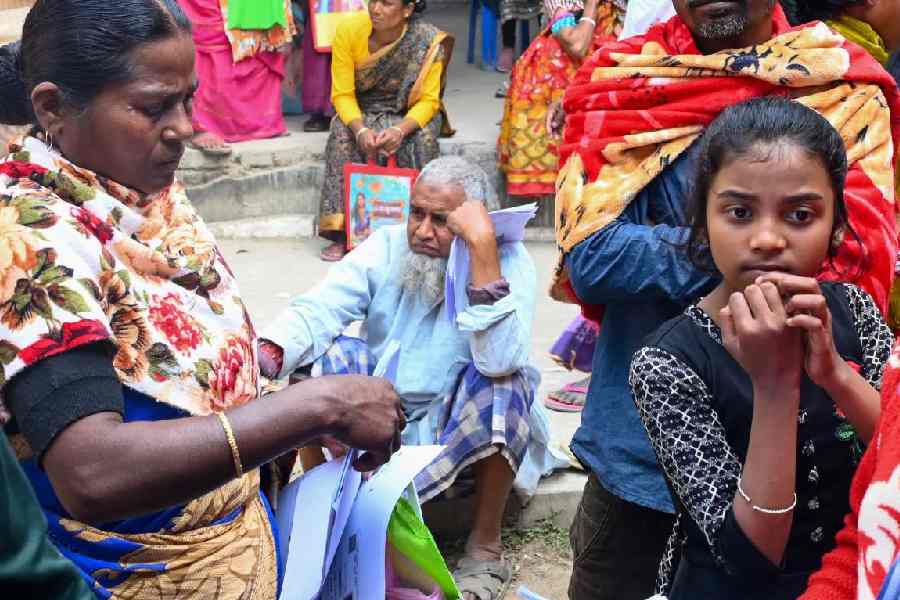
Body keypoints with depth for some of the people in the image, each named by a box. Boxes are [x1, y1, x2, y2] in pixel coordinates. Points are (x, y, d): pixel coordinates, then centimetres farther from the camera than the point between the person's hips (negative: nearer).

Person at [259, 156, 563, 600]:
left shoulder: (510, 261, -16)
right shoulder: (387, 246, -6)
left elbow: (499, 360, -36)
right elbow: (318, 309, -21)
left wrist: (482, 245, -38)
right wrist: (263, 355, -42)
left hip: (461, 427, -3)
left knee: (501, 383, -33)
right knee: (317, 356, -20)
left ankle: (485, 549, -14)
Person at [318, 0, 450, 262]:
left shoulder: (429, 41, -20)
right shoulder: (348, 30, -18)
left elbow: (428, 101, -17)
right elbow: (342, 94, -15)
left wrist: (401, 130, -36)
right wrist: (361, 130, -34)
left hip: (411, 113, -1)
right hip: (360, 111, 1)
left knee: (423, 139, -32)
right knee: (342, 135, -29)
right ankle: (342, 233, -26)